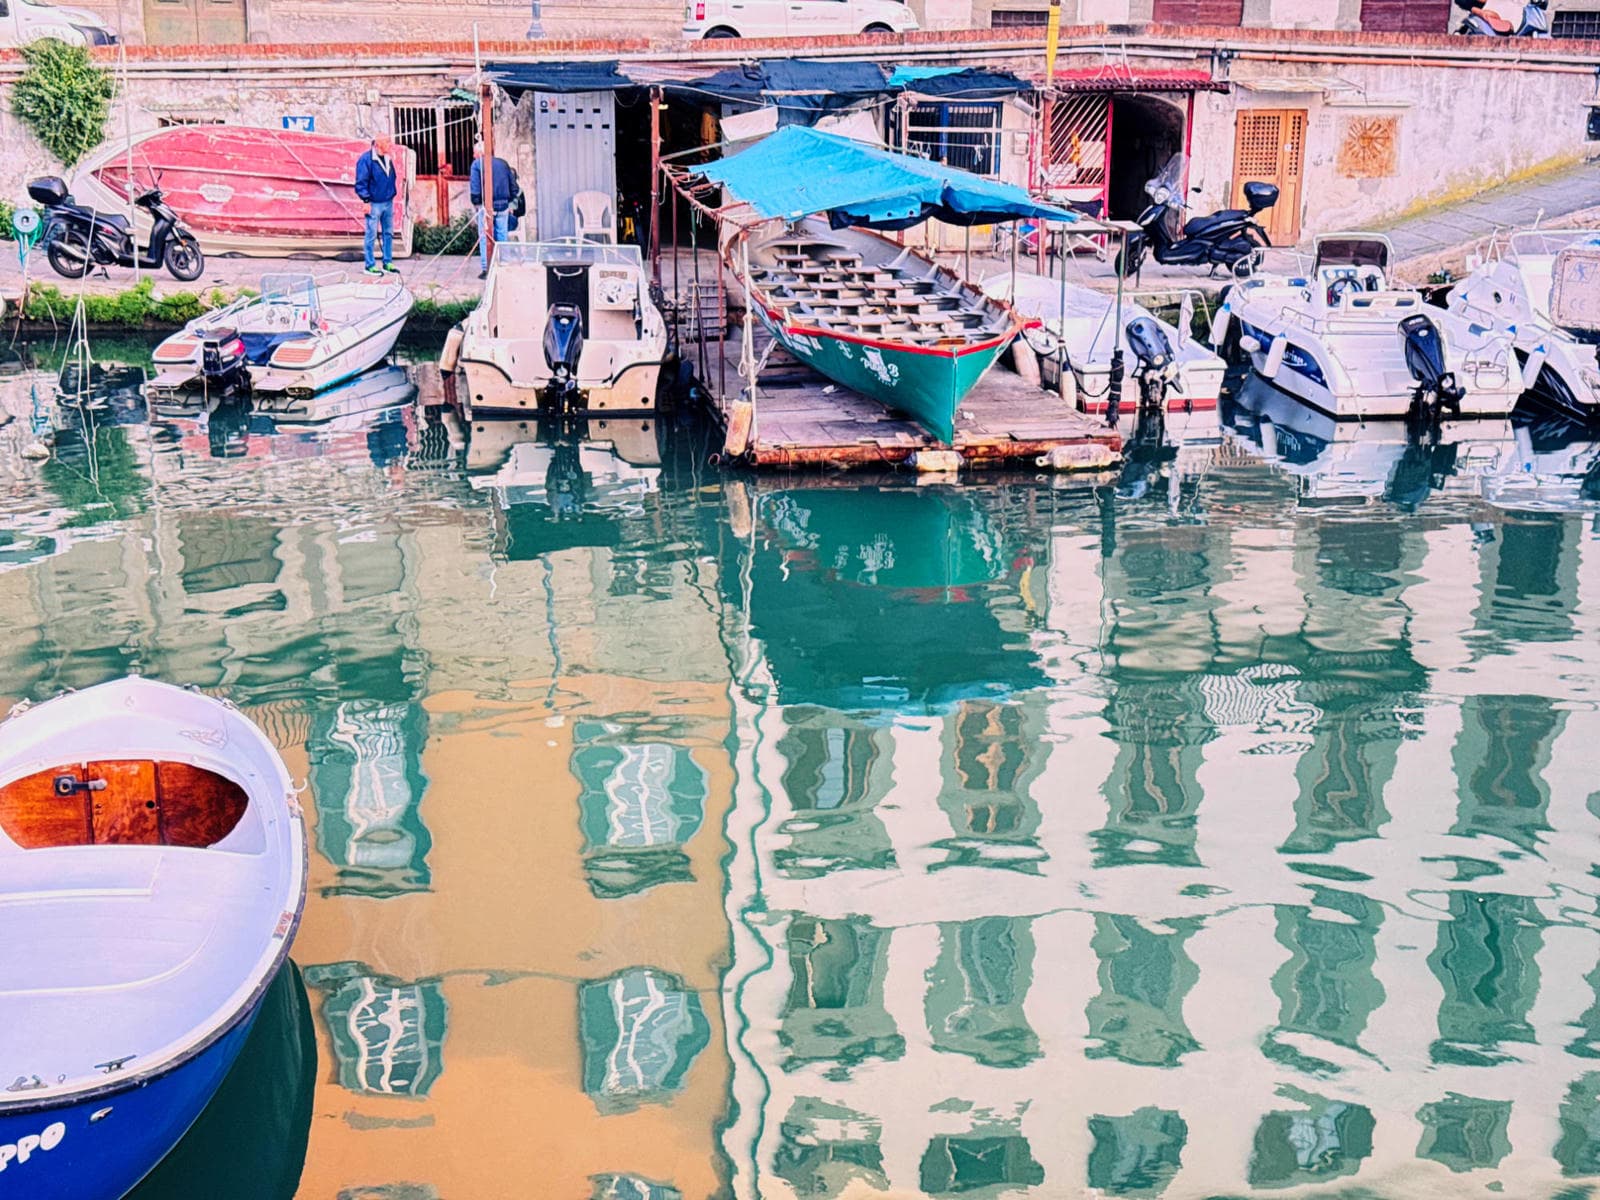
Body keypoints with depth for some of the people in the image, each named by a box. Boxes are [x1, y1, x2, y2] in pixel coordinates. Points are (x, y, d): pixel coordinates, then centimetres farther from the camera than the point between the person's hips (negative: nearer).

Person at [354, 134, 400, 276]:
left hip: (388, 203, 7)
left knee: (389, 233, 11)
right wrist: (366, 200, -16)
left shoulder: (388, 158, 10)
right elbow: (361, 183, -13)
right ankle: (370, 265, 3)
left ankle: (388, 263, 19)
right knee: (371, 235, -2)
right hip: (374, 204, -7)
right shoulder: (366, 160, -12)